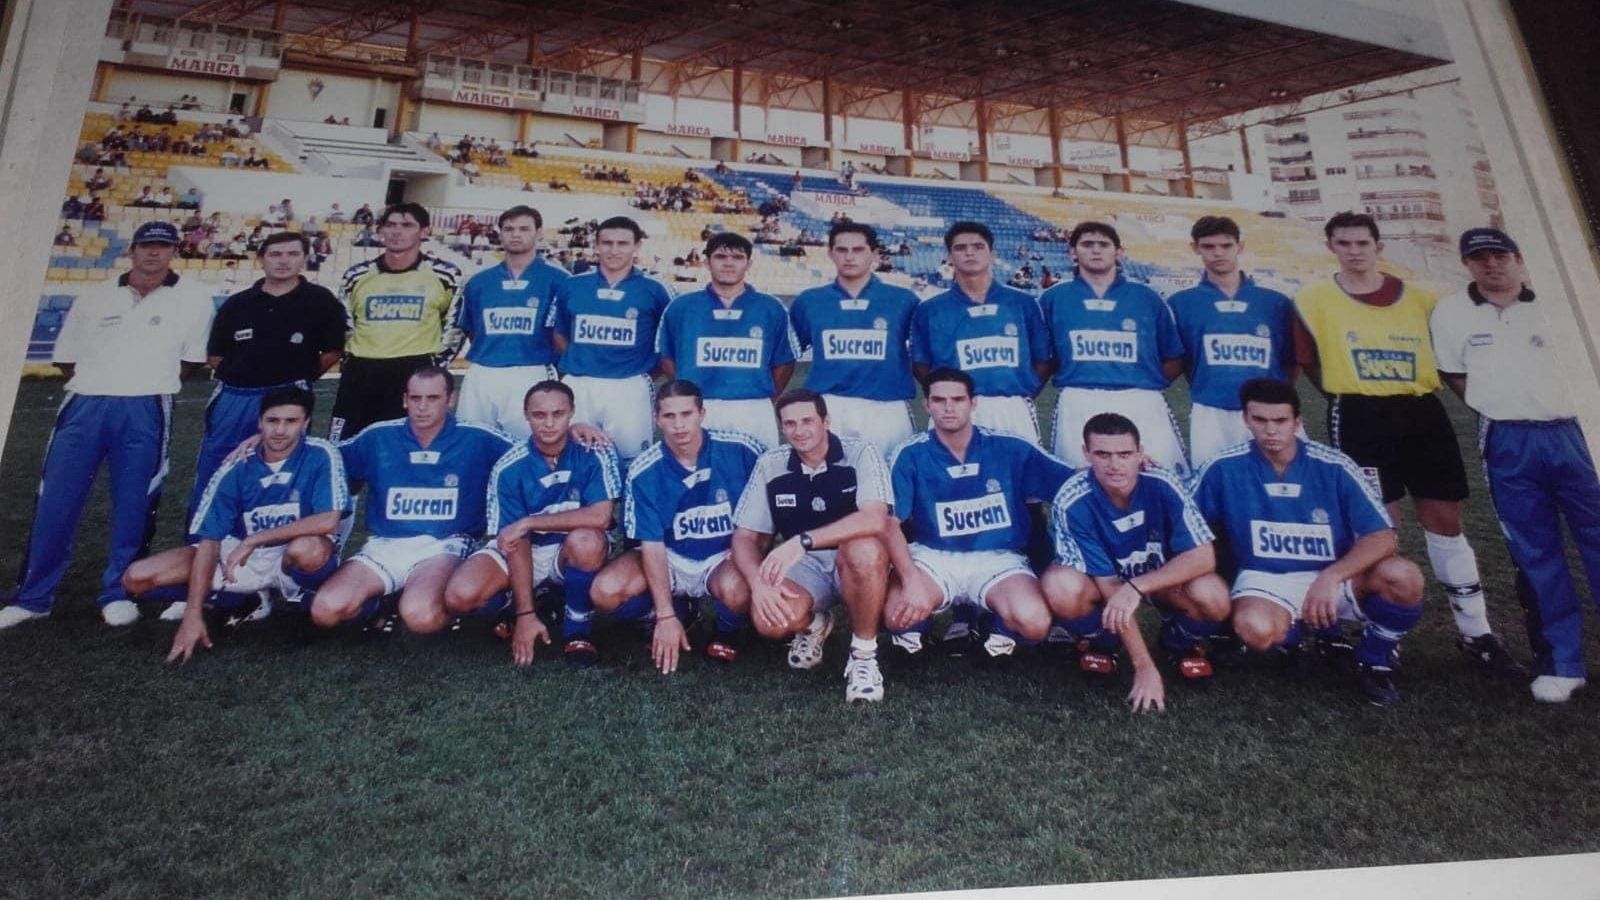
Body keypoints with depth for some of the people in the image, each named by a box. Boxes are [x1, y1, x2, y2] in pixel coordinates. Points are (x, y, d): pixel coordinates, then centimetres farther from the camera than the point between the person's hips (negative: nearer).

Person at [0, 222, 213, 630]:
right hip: (84, 407, 3)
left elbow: (192, 359, 5)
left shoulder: (193, 298, 3)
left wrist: (152, 384, 5)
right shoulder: (96, 296, 12)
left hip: (145, 414, -2)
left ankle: (118, 593, 14)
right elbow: (66, 357, 17)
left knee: (133, 506, 1)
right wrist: (99, 383, 10)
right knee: (54, 502, 3)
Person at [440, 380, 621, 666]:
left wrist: (529, 522, -27)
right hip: (524, 550, 1)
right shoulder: (509, 468, -14)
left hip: (572, 550, -1)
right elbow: (517, 543, -15)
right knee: (459, 596, -23)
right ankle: (514, 606, 12)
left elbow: (600, 516, -29)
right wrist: (525, 614, -20)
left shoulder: (594, 453, -17)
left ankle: (577, 628, -12)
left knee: (587, 540, -38)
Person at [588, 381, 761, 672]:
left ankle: (726, 632, 3)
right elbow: (652, 545, -11)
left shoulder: (741, 450, -14)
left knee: (736, 590, -36)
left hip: (725, 555, -2)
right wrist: (665, 616, -17)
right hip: (670, 558, 2)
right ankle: (680, 611, 10)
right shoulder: (644, 472, -11)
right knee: (605, 592, -21)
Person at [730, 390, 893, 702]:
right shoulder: (769, 465, 0)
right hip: (803, 566, 3)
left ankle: (864, 654, -15)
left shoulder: (861, 454, -11)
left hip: (855, 564, -2)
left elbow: (875, 520, -28)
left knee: (865, 547, -38)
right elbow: (745, 536, 1)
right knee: (770, 620, -29)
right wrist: (759, 582, -21)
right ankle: (813, 625, 11)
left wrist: (801, 541, -37)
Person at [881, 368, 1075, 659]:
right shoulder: (910, 455, -4)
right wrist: (912, 581, -24)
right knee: (897, 615, -31)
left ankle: (997, 626, 10)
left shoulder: (1011, 448, -2)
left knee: (1034, 624, -28)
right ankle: (917, 624, 9)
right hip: (933, 557, -1)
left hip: (997, 559, 1)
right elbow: (889, 522, -12)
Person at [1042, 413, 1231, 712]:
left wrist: (1137, 587, -38)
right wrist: (1145, 667, -29)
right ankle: (1101, 641, 2)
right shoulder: (1072, 502, -29)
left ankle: (1181, 642, 7)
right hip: (1099, 582, -1)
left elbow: (1203, 557, -25)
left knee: (1213, 598, -30)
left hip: (1164, 579, 1)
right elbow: (1109, 586, -27)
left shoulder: (1163, 485, -25)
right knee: (1061, 587, -34)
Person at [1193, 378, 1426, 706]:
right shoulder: (1224, 468, -10)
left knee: (1403, 577, -30)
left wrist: (1331, 577, -27)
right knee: (1256, 630, -35)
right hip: (1264, 579, 0)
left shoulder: (1334, 467, -10)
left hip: (1336, 576, 1)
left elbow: (1385, 537, -13)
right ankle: (1324, 634, 6)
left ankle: (1375, 660, 4)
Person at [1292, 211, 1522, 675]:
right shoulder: (1314, 300, 1)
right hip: (1360, 419, -3)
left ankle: (1477, 634, 19)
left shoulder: (1420, 298, 9)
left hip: (1423, 413, 3)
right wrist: (1352, 394, 6)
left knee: (1445, 519, 8)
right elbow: (1308, 362, 5)